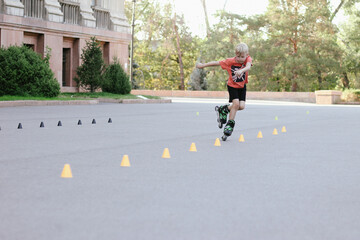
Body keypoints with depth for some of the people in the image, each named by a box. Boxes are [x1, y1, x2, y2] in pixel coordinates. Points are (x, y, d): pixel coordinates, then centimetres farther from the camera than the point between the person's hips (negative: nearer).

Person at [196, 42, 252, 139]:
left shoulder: (248, 59, -18)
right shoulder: (230, 61, -19)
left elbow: (248, 66, -41)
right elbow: (216, 63, -9)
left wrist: (241, 70, -63)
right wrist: (202, 65, -3)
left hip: (242, 86, 2)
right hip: (232, 86, -2)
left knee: (241, 106, -10)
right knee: (236, 103, -18)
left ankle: (224, 109, 16)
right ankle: (230, 124, -1)